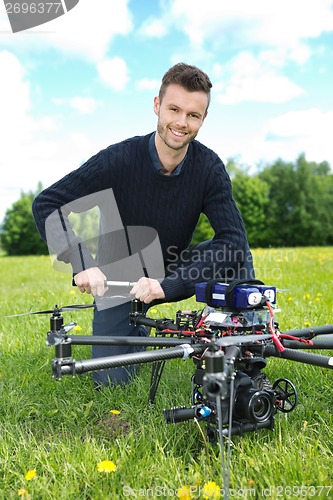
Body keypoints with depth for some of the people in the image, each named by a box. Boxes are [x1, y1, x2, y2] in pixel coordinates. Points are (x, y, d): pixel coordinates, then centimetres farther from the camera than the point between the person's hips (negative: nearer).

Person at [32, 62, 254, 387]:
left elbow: (234, 239, -26)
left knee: (236, 258, -25)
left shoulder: (208, 167, -18)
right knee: (111, 379, -8)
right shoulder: (119, 159, -24)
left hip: (172, 273, 1)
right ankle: (136, 332, 26)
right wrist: (82, 263, -36)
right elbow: (45, 204, -21)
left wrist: (166, 283, -35)